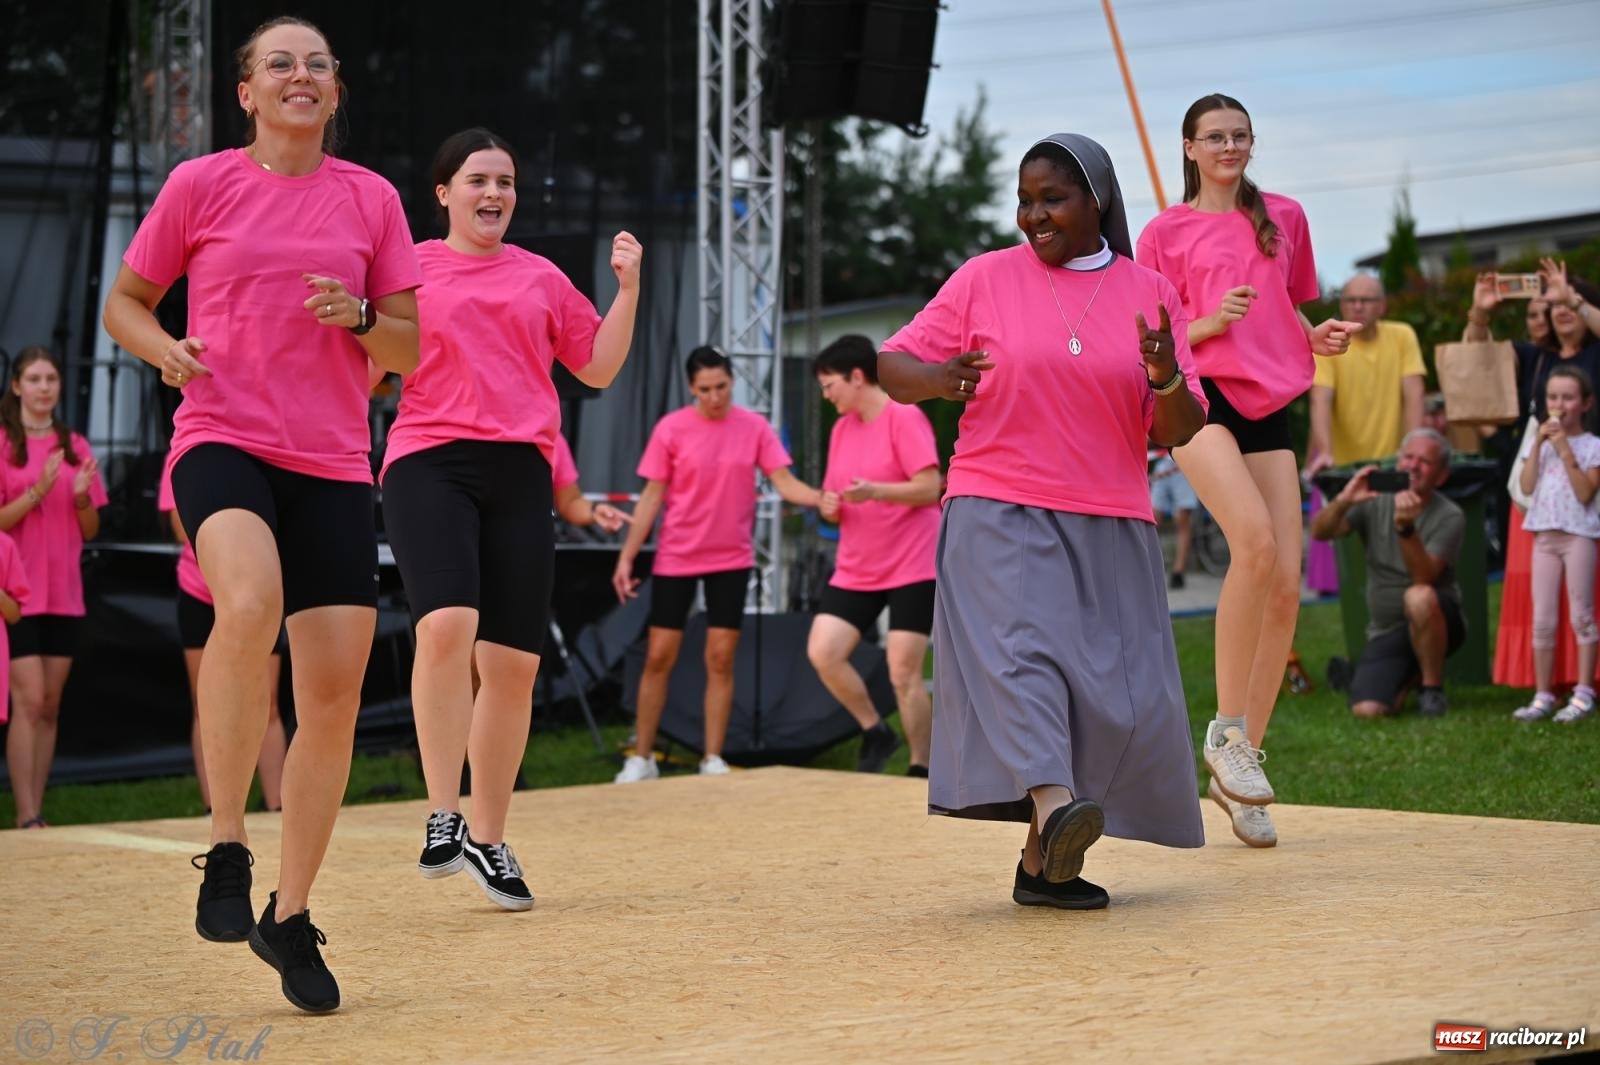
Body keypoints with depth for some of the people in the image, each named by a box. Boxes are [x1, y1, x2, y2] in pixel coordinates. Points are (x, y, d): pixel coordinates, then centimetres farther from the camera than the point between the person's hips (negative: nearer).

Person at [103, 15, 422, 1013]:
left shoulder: (371, 198, 10)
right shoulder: (200, 184, 5)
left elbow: (409, 348, 13)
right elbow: (124, 303, 14)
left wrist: (358, 318, -8)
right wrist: (168, 351, -7)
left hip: (334, 460, 3)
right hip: (222, 436, -3)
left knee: (336, 686, -3)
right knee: (251, 601, -34)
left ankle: (291, 913, 14)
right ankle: (227, 851, -20)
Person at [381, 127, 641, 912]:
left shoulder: (541, 277, 17)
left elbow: (598, 367, 18)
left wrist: (628, 288, 8)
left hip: (519, 470, 3)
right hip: (428, 462, -3)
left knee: (513, 662, 1)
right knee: (446, 624, -26)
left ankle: (488, 839, 15)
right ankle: (442, 816, -19)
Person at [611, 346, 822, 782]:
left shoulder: (754, 426, -3)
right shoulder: (671, 429, -6)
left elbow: (784, 482, -5)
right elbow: (652, 497, -3)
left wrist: (822, 498, -25)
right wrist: (626, 556, -7)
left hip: (731, 559, 1)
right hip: (675, 559, -1)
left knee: (721, 659, 2)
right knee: (659, 656, 1)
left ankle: (713, 760, 9)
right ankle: (641, 758, 10)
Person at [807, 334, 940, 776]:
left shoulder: (904, 418, -10)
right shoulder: (841, 429, 12)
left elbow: (929, 488, -18)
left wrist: (875, 491, -32)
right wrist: (830, 507, -6)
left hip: (912, 569, -7)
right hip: (856, 570, 7)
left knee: (903, 673, -7)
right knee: (822, 652, -7)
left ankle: (920, 770, 6)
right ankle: (875, 732, 12)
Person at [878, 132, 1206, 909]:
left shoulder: (1149, 293, 10)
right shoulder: (986, 279, 7)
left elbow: (1178, 432, 9)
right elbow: (893, 366, 8)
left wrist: (1168, 378, -14)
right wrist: (937, 379, -15)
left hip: (1110, 525, 3)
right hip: (1000, 514, -2)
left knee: (1114, 693, -3)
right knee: (1018, 647, -25)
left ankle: (1043, 861, 5)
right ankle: (1051, 808, -42)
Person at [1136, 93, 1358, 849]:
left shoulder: (1284, 217, 17)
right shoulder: (1166, 231, 7)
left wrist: (1318, 337, 5)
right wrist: (1212, 320, -13)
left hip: (1269, 405, 5)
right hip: (1199, 396, -4)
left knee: (1287, 586, -7)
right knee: (1255, 540, -28)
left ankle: (1246, 752, 4)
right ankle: (1226, 732, -18)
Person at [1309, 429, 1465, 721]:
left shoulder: (1450, 517, -9)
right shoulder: (1375, 504, 1)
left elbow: (1424, 577, -24)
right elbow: (1319, 532, -11)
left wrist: (1406, 528, -39)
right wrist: (1343, 501, -30)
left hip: (1435, 622, -3)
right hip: (1386, 632, 3)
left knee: (1419, 597, -39)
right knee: (1366, 710, -20)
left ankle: (1433, 690, -15)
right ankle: (1407, 679, 18)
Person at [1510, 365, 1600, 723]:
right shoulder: (1543, 442, 12)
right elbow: (1527, 486, -1)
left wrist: (1565, 451, -16)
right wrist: (1539, 443, -6)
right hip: (1544, 535, 5)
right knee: (1543, 620, 4)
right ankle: (1543, 696, 8)